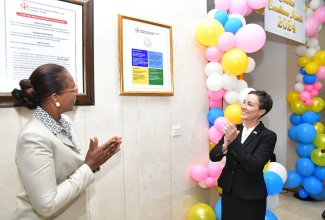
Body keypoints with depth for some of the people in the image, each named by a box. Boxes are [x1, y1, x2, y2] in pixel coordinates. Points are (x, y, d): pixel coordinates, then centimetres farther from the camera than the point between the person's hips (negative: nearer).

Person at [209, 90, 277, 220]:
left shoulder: (268, 136, -13)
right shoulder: (234, 129, -3)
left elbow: (253, 166, -23)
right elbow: (213, 156, -5)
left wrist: (234, 141, -27)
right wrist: (225, 145, -24)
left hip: (251, 198, -4)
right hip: (228, 192, 4)